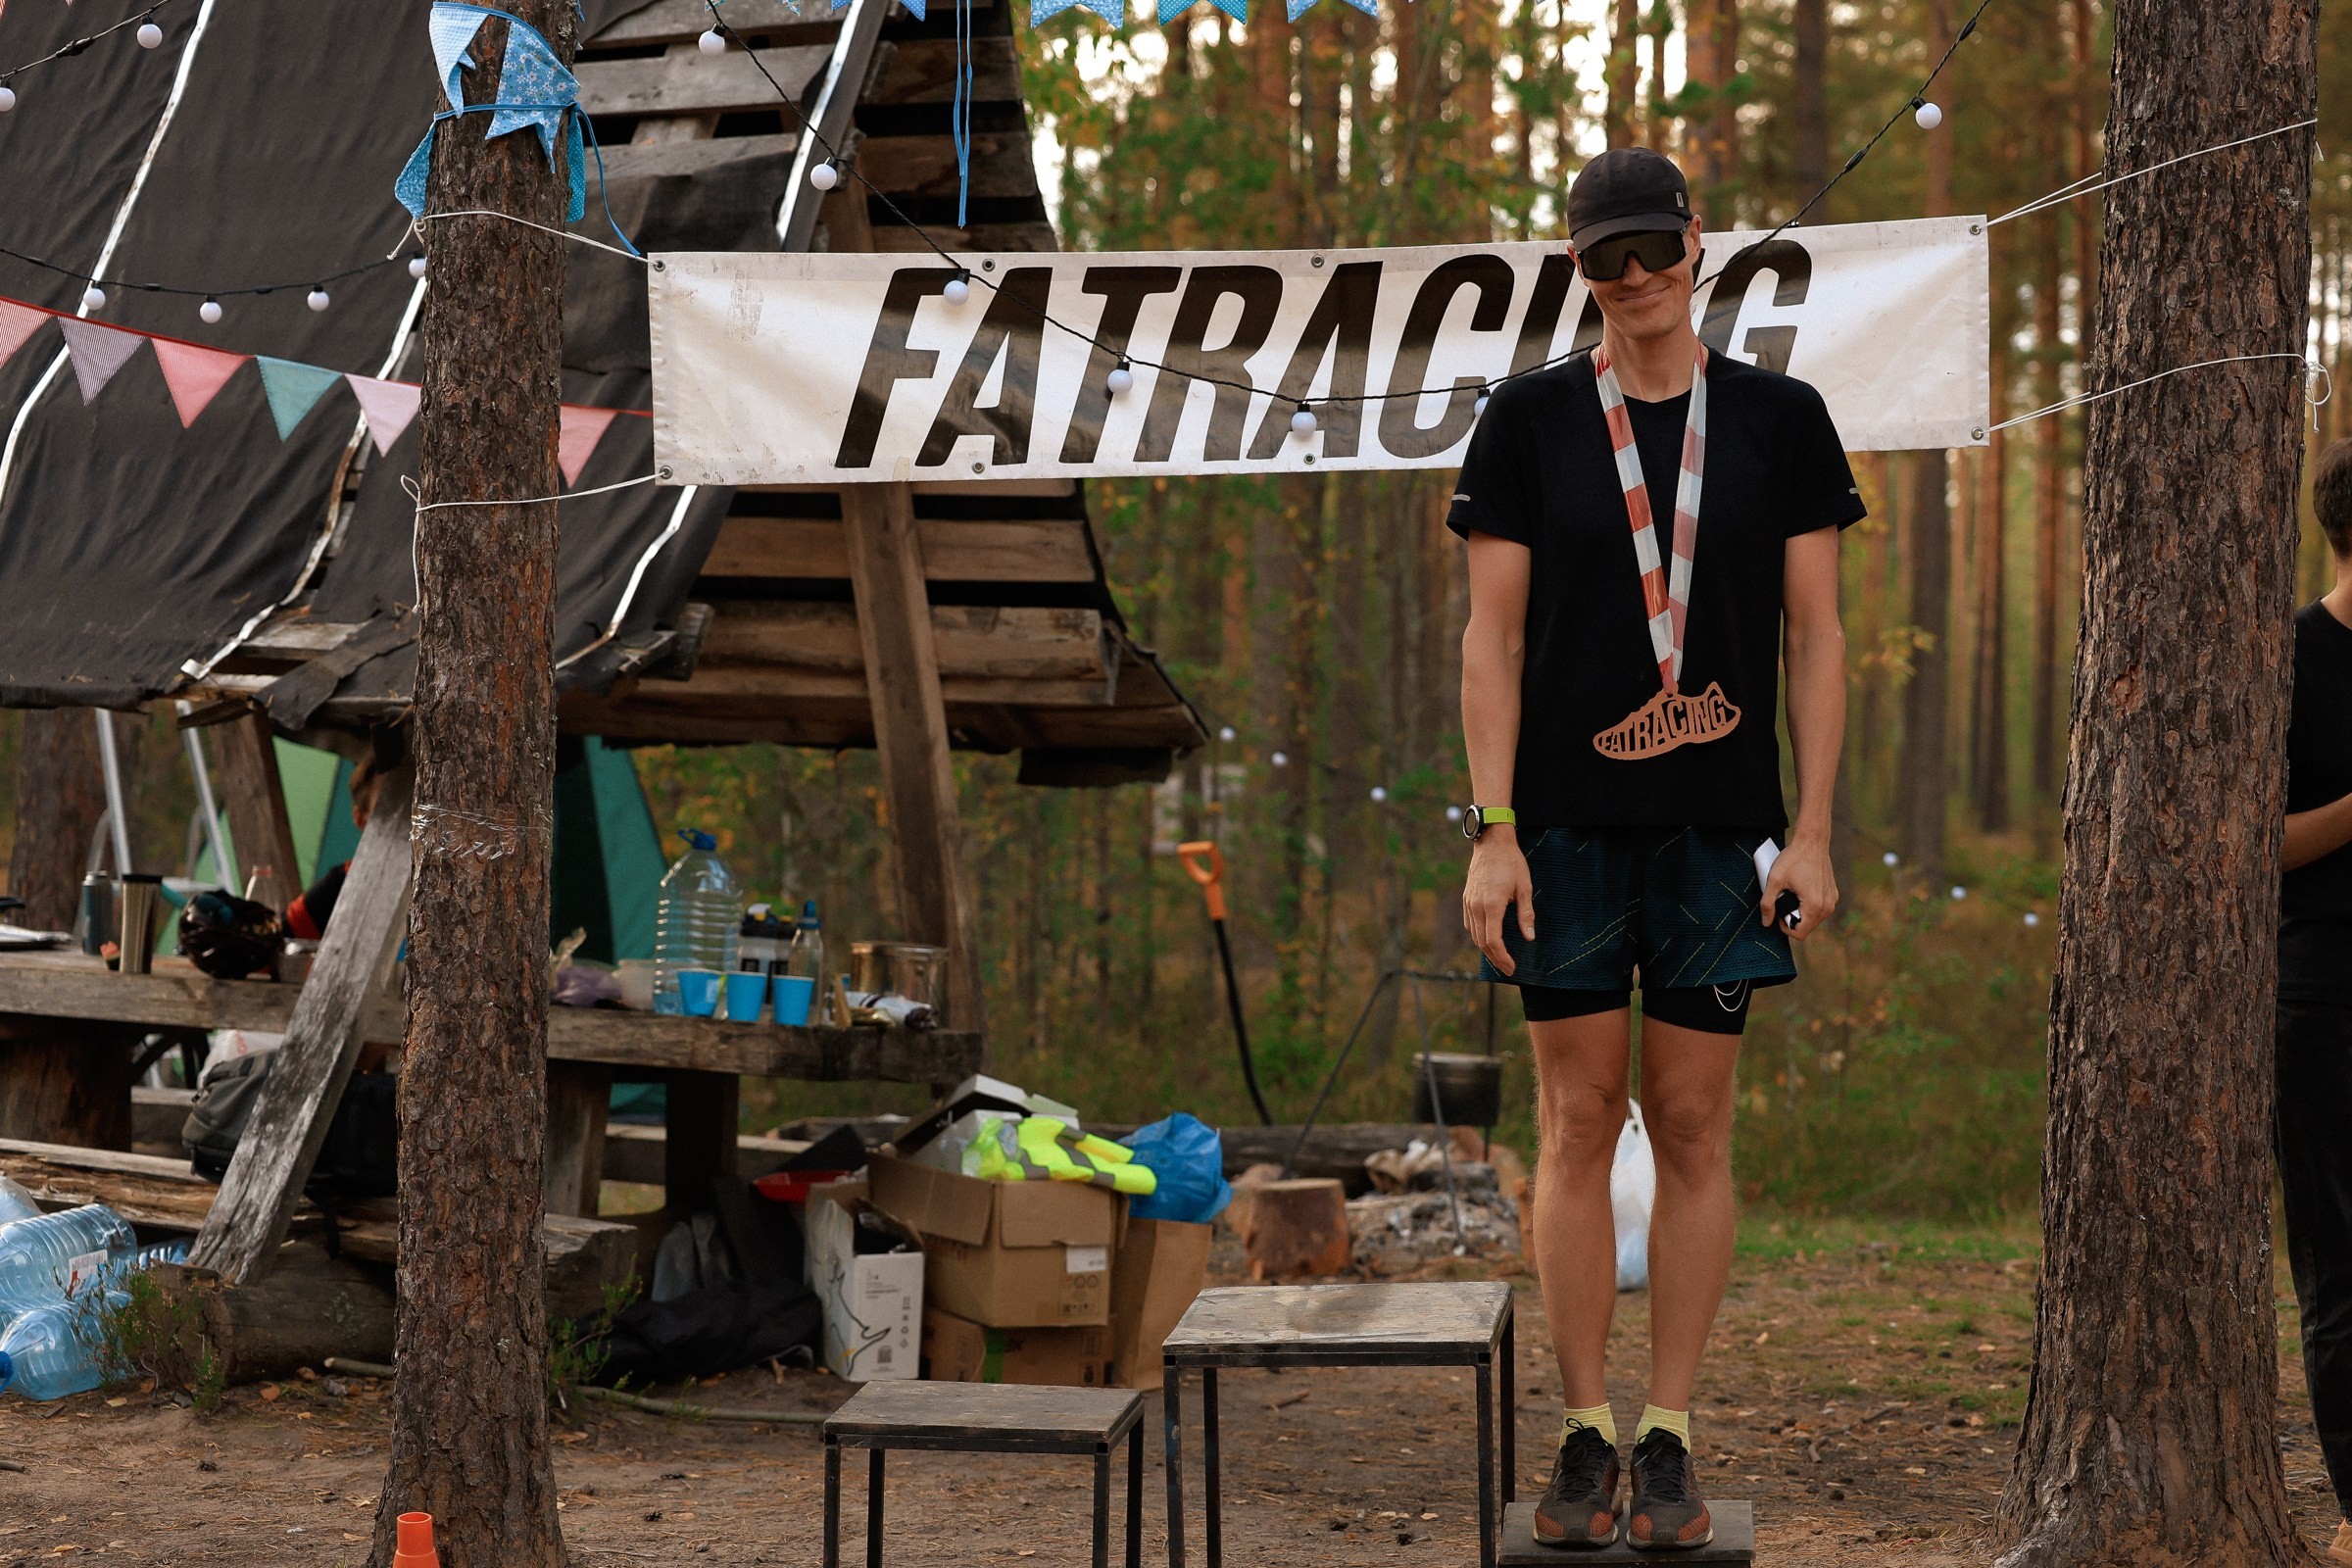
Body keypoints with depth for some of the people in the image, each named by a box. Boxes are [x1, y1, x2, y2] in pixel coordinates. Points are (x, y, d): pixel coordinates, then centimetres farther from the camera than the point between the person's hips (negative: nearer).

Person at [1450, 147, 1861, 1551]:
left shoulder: (1780, 419, 5)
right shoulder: (1529, 420, 4)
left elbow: (1816, 636, 4)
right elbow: (1494, 636, 1)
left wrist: (1814, 832, -2)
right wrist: (1493, 831, -6)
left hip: (1718, 827, 0)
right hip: (1566, 825, 0)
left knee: (1694, 1127, 2)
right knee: (1580, 1124, 1)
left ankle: (1671, 1442, 9)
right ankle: (1587, 1437, 9)